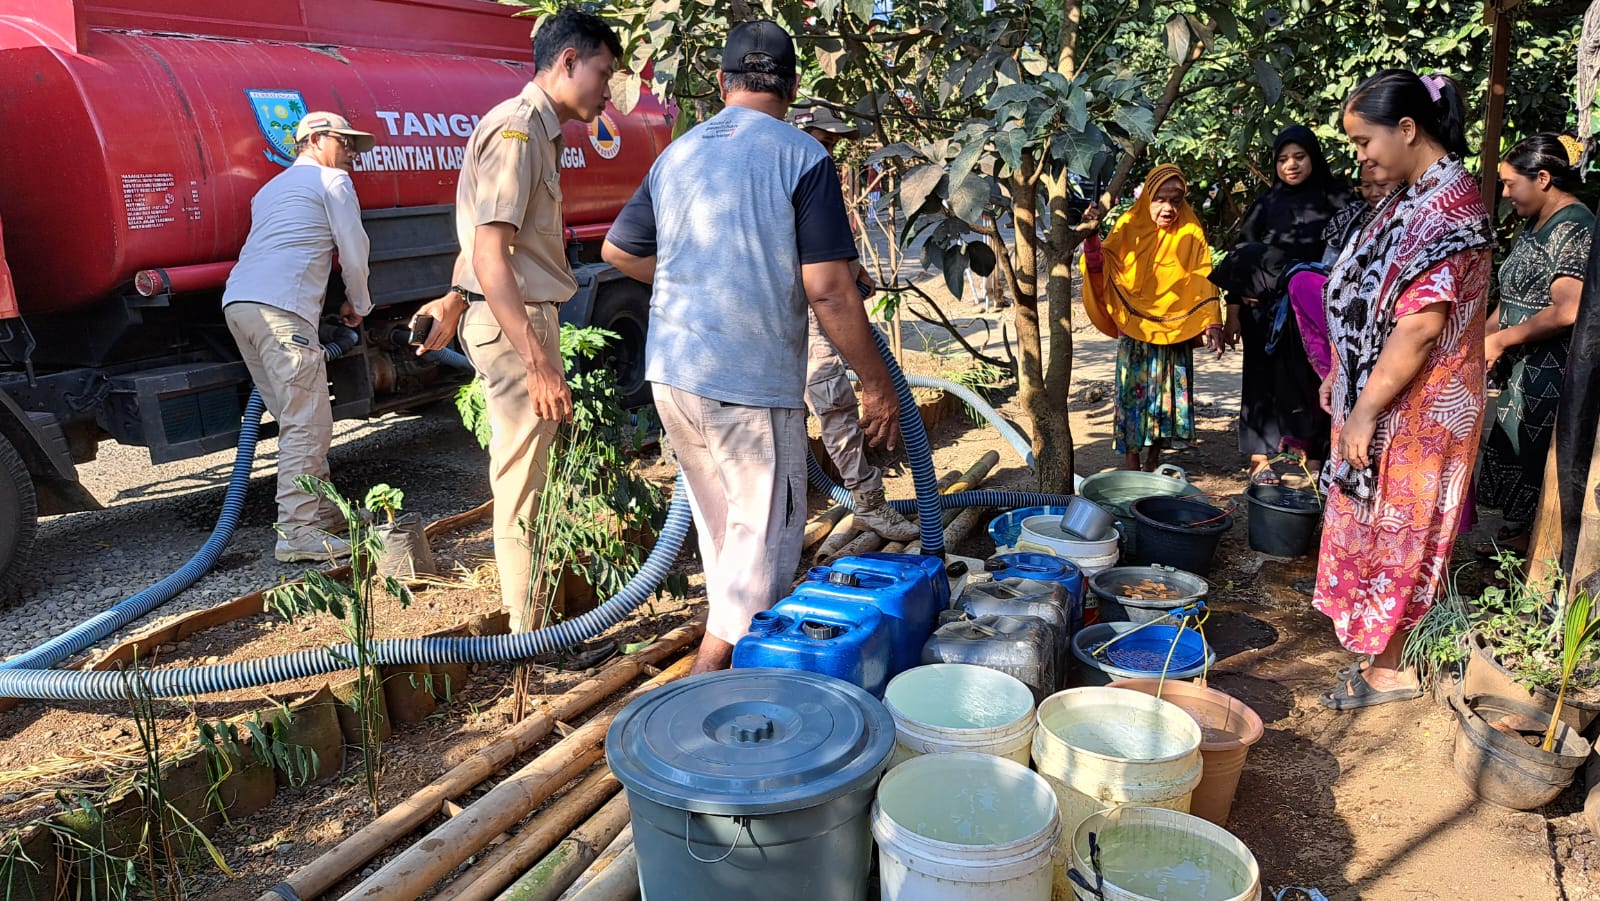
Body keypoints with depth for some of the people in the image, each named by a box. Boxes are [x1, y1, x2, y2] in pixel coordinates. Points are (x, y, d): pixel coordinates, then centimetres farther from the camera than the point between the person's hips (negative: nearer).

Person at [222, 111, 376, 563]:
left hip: (237, 301, 9)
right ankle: (296, 533, -15)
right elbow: (354, 254, 4)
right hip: (280, 309, -9)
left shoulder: (270, 189, 34)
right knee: (307, 425, -11)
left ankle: (322, 513, 18)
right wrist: (357, 305, 19)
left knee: (298, 420, 13)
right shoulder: (331, 181, 8)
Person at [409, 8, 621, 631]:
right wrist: (538, 360, -28)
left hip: (527, 316, 11)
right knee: (521, 483, -3)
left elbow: (483, 232, 24)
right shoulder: (517, 129, -16)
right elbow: (490, 256, -24)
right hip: (513, 322, -11)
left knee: (532, 471, 18)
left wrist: (454, 303, 33)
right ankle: (534, 636, 7)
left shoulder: (537, 130, 16)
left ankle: (543, 611, 33)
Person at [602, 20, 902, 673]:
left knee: (721, 526, 22)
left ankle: (729, 650, 37)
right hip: (751, 381, -7)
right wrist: (877, 384, -7)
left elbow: (618, 250, 19)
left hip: (672, 372, 7)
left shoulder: (677, 153, 9)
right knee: (766, 535, 5)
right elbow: (827, 289, -15)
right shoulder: (802, 157, -9)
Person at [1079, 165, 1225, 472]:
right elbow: (1102, 268, -8)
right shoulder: (1129, 227, 0)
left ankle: (1153, 462, 17)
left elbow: (1203, 282, 0)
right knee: (1134, 392, -2)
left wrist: (1211, 324, -11)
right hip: (1135, 330, -1)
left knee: (1169, 393, 5)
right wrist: (1092, 235, -25)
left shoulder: (1190, 234, 2)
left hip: (1175, 331, 2)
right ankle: (1131, 465, 6)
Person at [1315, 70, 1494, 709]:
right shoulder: (1414, 197, 10)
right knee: (1375, 524, 18)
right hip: (1379, 396, 9)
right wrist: (1341, 377, 16)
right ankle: (1376, 649, 33)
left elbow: (1421, 324, -25)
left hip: (1414, 408, -9)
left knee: (1391, 531, 2)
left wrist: (1365, 410, -23)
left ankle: (1387, 668, 17)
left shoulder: (1447, 206, -21)